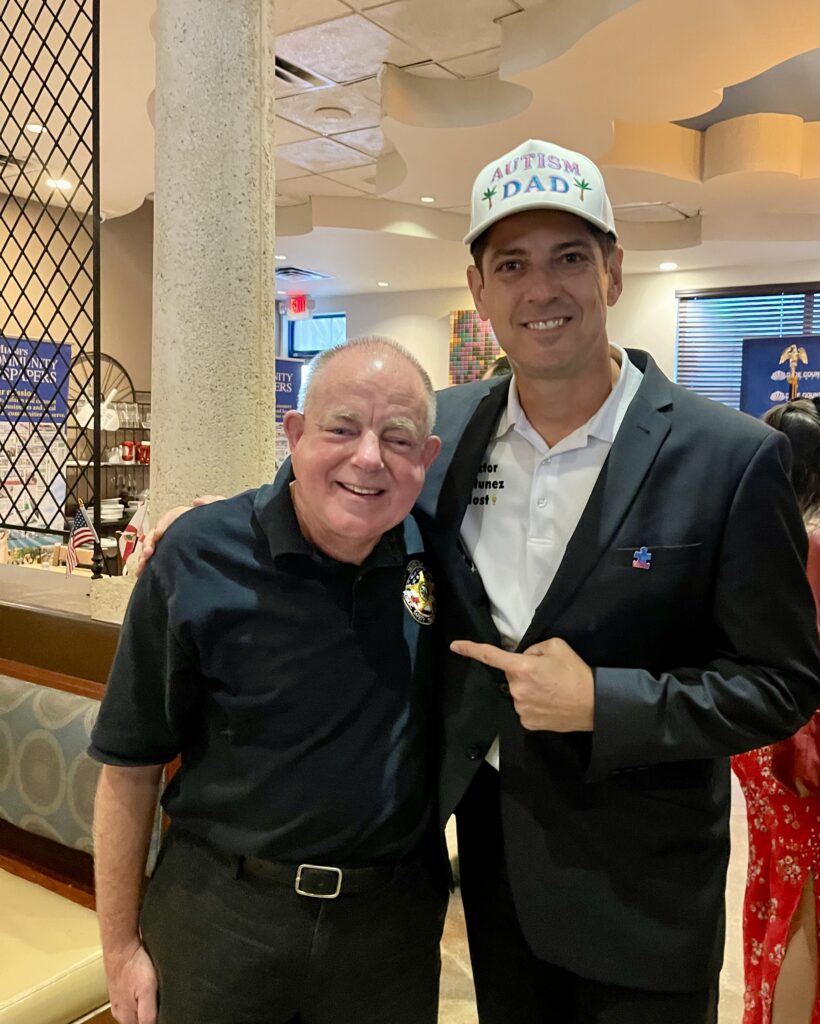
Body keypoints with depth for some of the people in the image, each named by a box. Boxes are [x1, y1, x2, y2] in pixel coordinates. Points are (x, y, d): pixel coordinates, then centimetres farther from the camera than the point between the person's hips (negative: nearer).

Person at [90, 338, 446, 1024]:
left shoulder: (437, 551, -8)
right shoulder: (197, 561, -16)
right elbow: (130, 763, -9)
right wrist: (121, 947, -5)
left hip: (395, 916, 3)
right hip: (218, 912, -2)